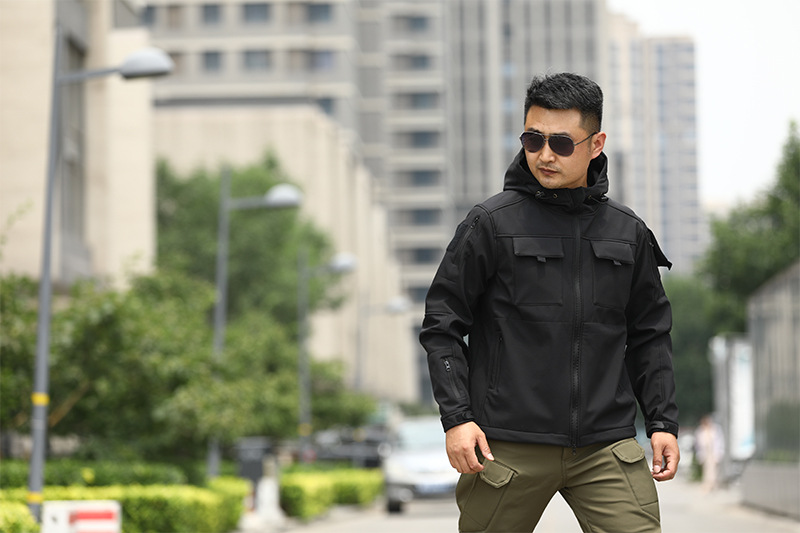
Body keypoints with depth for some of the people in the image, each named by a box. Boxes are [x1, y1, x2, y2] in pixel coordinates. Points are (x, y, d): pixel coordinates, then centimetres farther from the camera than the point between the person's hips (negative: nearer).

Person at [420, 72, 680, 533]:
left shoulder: (629, 233, 10)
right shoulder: (491, 224, -1)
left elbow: (649, 335, 18)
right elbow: (443, 325, 1)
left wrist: (663, 421, 10)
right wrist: (457, 417, -7)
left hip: (607, 446, 2)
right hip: (509, 449, -2)